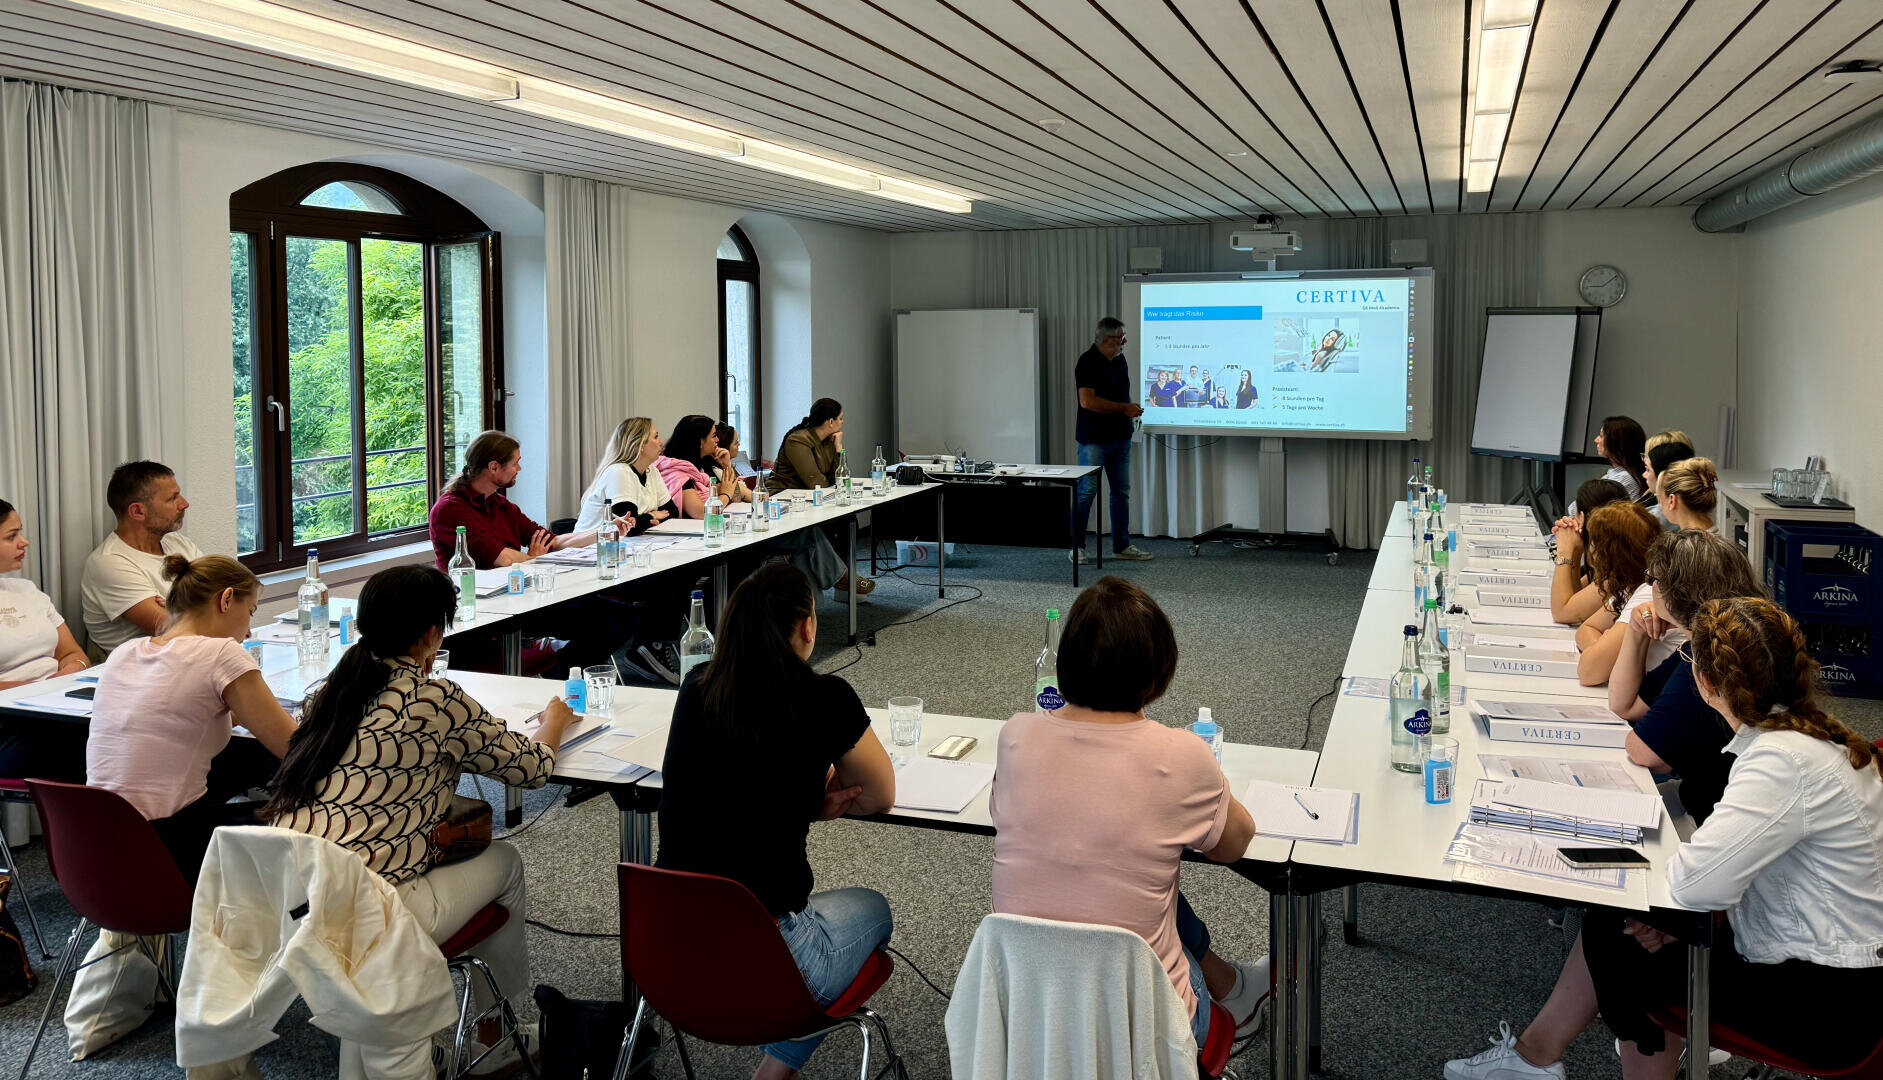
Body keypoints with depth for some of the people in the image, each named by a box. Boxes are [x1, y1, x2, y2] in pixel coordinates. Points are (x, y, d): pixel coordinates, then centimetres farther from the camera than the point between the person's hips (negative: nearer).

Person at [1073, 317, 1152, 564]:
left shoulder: (1120, 360, 12)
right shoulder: (1088, 361, -13)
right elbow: (1087, 401, -21)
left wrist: (1131, 410, 6)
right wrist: (1124, 408, -17)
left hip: (1120, 437, 8)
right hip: (1094, 439, -8)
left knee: (1122, 492, 11)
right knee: (1086, 491, -4)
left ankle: (1121, 545, 19)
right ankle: (1076, 547, 3)